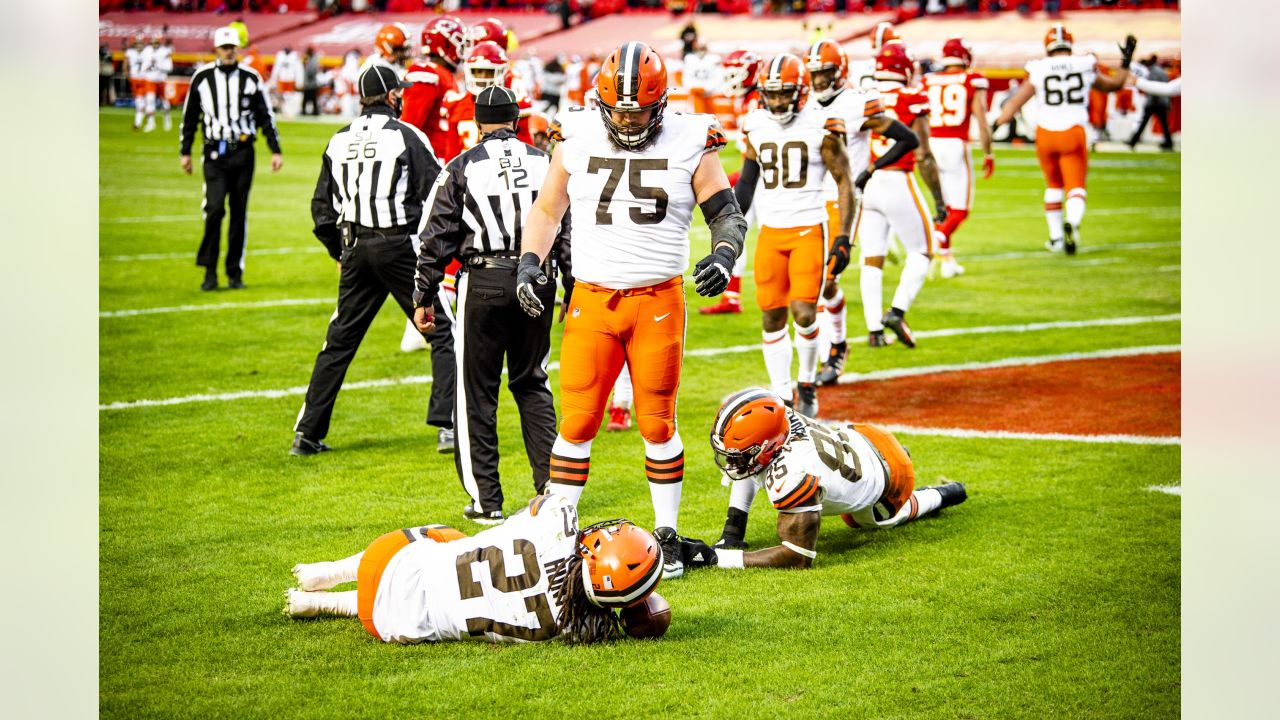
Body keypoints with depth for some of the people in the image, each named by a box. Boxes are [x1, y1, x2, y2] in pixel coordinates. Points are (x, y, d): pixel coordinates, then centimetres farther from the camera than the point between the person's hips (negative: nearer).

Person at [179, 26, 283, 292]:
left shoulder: (251, 78, 5)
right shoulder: (202, 78, 4)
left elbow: (266, 117, 10)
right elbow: (190, 117, 13)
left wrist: (275, 151, 5)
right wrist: (185, 152, 12)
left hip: (243, 151, 1)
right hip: (215, 152, -1)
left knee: (239, 213, 4)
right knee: (214, 208, -14)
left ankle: (235, 272, 11)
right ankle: (210, 272, -6)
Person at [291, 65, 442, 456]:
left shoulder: (338, 142, 9)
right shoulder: (405, 135, -6)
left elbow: (321, 208, 12)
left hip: (355, 248, 5)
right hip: (399, 245, -5)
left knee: (339, 342, 11)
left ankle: (307, 433, 10)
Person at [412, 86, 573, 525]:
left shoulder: (462, 168, 0)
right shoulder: (545, 164, 8)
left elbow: (437, 239, -1)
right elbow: (568, 232, 7)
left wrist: (423, 298, 6)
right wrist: (573, 292, 14)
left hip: (485, 283, -3)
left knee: (477, 391, 6)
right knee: (532, 383, 18)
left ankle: (486, 500, 6)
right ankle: (551, 482, 11)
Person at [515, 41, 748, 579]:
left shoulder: (689, 145, -2)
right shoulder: (577, 140, 2)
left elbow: (727, 214, 4)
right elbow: (547, 210, 14)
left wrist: (723, 257, -15)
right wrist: (529, 263, 1)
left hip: (659, 301, -1)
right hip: (591, 301, 1)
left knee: (658, 426, 5)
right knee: (576, 423, 0)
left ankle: (667, 536, 18)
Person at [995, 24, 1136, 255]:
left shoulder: (1038, 71, 0)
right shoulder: (1085, 66, 3)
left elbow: (1016, 102, -1)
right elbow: (1114, 84, 20)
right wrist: (1126, 61, 33)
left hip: (1045, 134, 1)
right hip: (1073, 133, -1)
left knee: (1053, 185, 21)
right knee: (1075, 186, 1)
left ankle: (1056, 237, 23)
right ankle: (1072, 222, -30)